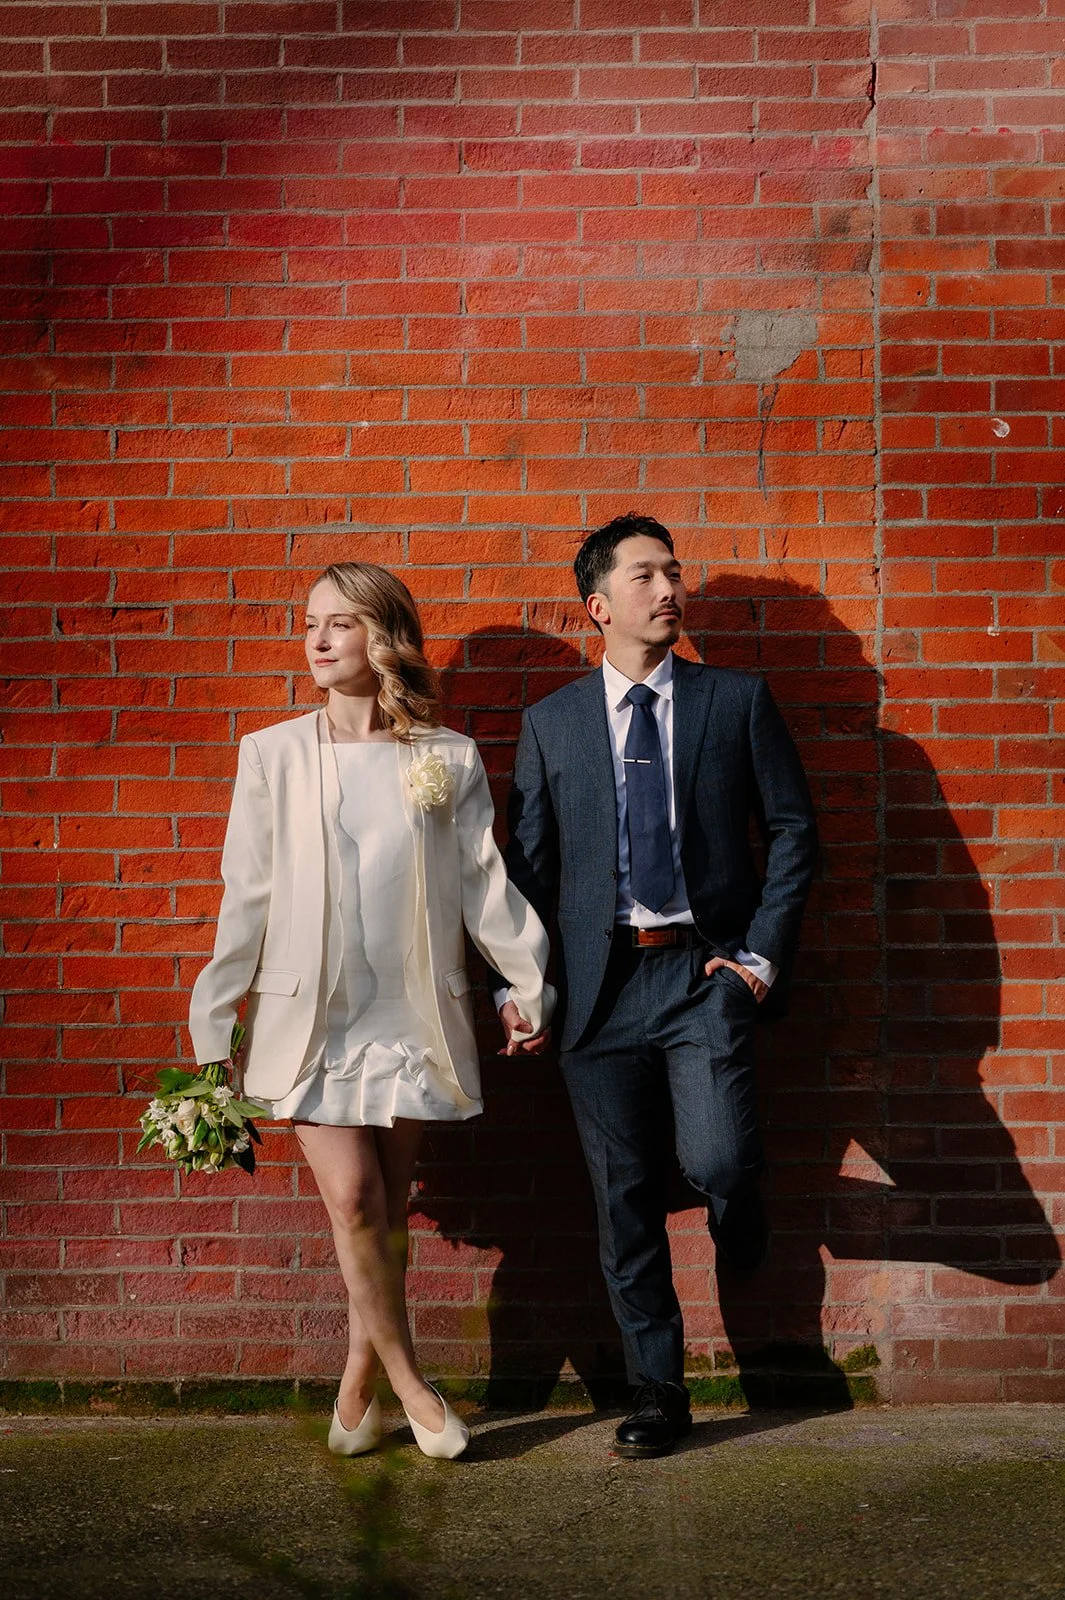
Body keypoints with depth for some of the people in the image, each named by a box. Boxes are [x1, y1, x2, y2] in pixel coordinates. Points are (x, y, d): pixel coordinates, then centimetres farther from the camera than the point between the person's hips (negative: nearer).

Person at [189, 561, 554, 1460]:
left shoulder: (449, 760, 3)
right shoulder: (273, 755, 3)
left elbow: (484, 881, 8)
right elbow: (248, 895, 4)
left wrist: (528, 982, 9)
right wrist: (213, 1024, 4)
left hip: (412, 1015, 1)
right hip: (311, 1014, 0)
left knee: (386, 1210, 6)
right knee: (352, 1199, -9)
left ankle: (359, 1387, 23)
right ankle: (409, 1383, 9)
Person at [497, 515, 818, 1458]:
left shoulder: (739, 700, 5)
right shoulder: (552, 723, 8)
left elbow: (793, 830, 6)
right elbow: (529, 861, 10)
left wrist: (765, 954, -3)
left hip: (707, 968, -2)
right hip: (601, 981, 2)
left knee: (714, 1159, -21)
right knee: (626, 1201, 6)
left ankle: (735, 1205, 18)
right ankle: (660, 1394, 22)